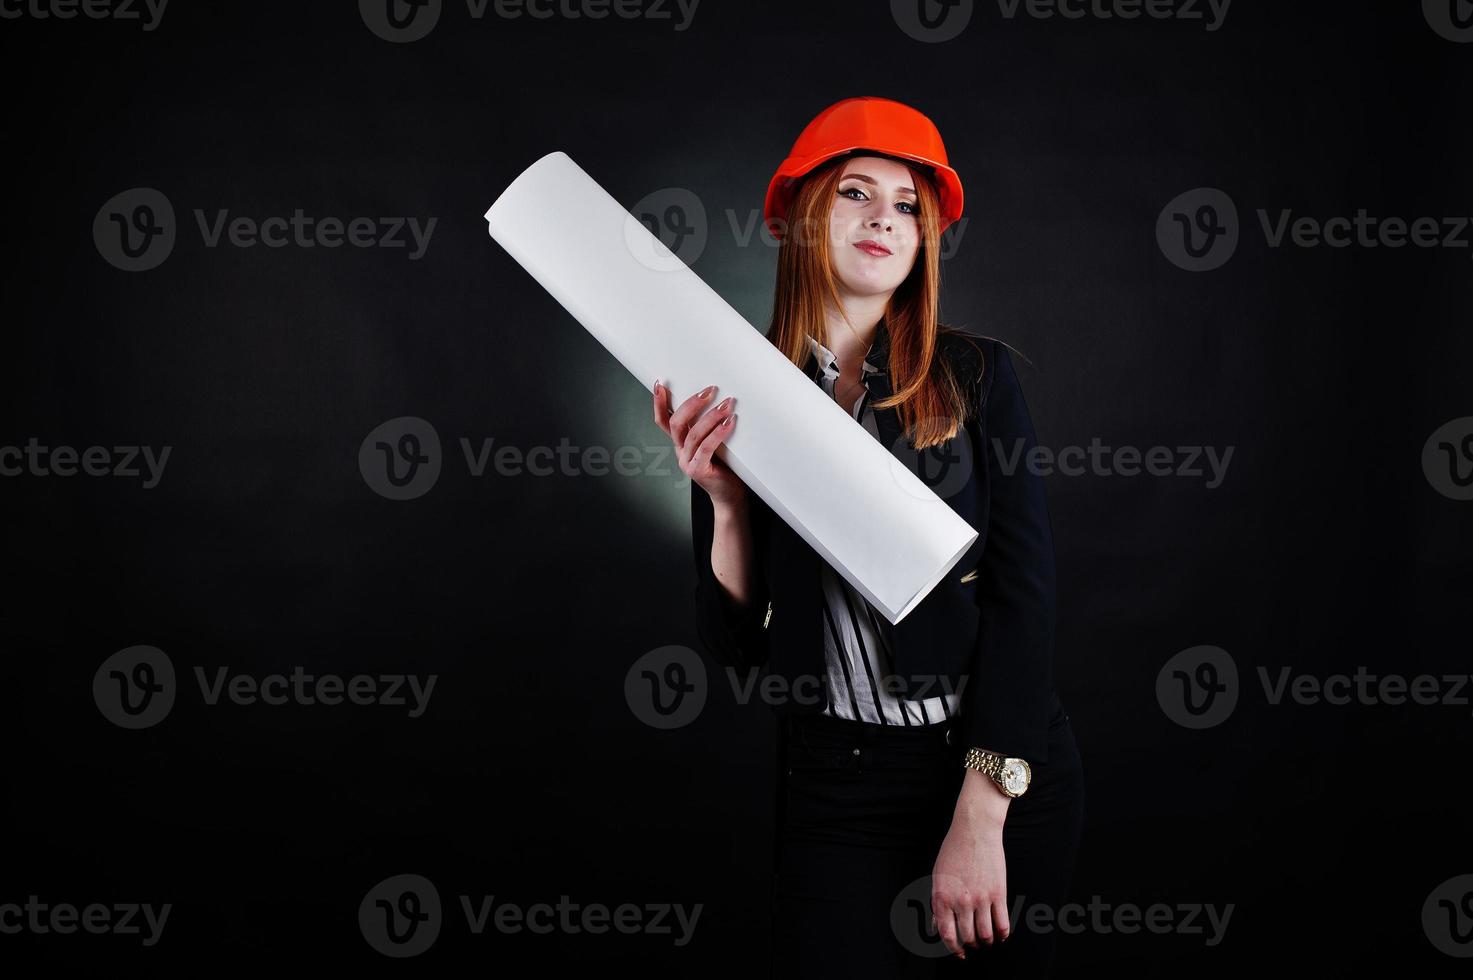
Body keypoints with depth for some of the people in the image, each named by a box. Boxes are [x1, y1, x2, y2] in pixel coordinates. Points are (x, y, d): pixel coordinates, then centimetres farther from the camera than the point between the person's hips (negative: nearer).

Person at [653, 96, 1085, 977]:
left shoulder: (975, 375, -3)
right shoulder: (733, 404, -1)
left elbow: (1024, 590, -9)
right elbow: (735, 643, 2)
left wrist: (980, 818, -15)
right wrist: (725, 502, -16)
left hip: (1010, 771, 0)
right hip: (840, 792, 0)